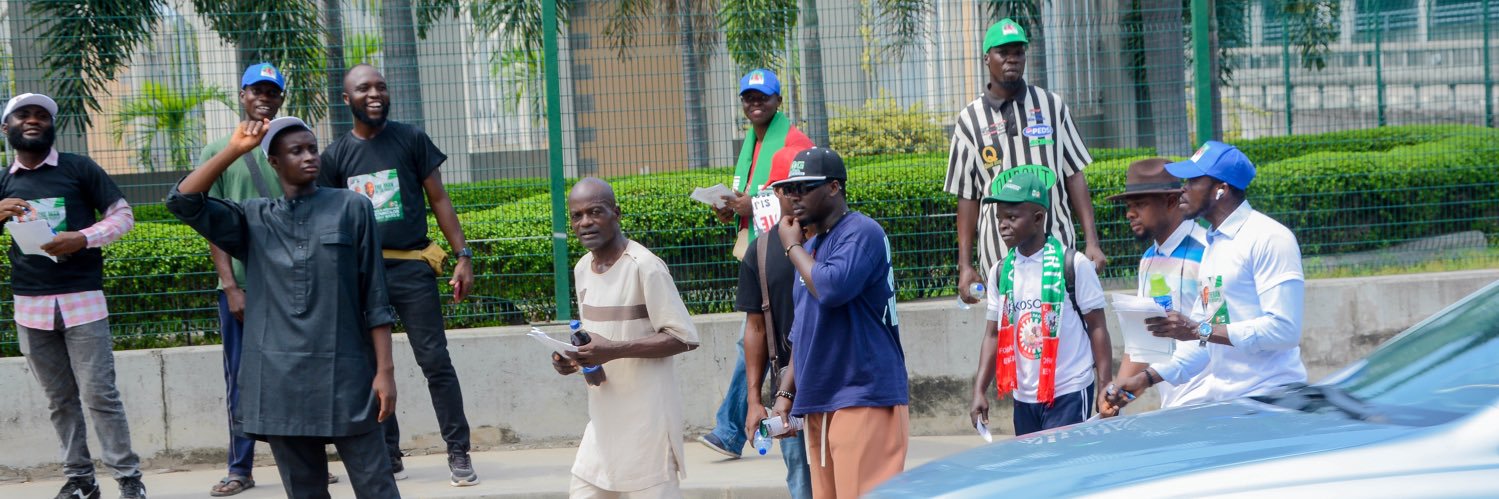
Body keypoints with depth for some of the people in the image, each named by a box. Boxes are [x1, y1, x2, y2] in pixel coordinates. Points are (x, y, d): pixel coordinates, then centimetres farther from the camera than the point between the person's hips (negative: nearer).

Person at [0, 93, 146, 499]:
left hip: (82, 301, -4)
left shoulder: (80, 169, 1)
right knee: (60, 400, 8)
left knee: (99, 394, -6)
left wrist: (82, 239, -15)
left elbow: (123, 215, 1)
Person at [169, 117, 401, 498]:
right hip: (281, 382, 2)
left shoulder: (352, 209, 3)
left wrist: (385, 370, -3)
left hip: (345, 377, -2)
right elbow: (183, 202, -1)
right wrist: (234, 150, -2)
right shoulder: (252, 219, 9)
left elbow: (375, 299, 2)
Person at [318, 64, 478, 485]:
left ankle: (459, 453, -1)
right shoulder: (335, 156, 6)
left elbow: (439, 199, 4)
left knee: (435, 361, -5)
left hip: (412, 267, -2)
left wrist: (464, 256, -3)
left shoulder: (411, 140, 3)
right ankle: (388, 455, 14)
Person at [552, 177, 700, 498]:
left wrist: (615, 350, -23)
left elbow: (684, 338, -16)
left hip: (646, 413, -8)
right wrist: (575, 359, 0)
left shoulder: (645, 267, -14)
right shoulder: (583, 269, 12)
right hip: (604, 414, 8)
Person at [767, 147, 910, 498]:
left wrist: (793, 247, -8)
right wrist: (786, 392, 16)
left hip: (865, 397, -9)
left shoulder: (861, 232, -8)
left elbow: (832, 289, -25)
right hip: (819, 402, 9)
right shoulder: (810, 247, 20)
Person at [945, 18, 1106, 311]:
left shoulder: (1051, 106, 10)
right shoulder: (970, 120, 6)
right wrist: (965, 265, 3)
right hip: (1001, 257, -1)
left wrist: (1092, 242, 1)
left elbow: (1074, 176, 10)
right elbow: (967, 197, 8)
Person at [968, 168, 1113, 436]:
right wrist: (979, 390, 2)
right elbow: (993, 334, 11)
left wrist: (1106, 388, -8)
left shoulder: (1073, 266, -7)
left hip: (1069, 394, -5)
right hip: (1024, 397, 5)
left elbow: (1097, 327, -4)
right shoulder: (1001, 272, 7)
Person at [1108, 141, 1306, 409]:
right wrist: (1148, 377, 10)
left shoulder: (1269, 239, -10)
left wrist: (1199, 330, -17)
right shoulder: (1213, 246, 17)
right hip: (1218, 399, 8)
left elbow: (1284, 329, -19)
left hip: (1269, 401, -8)